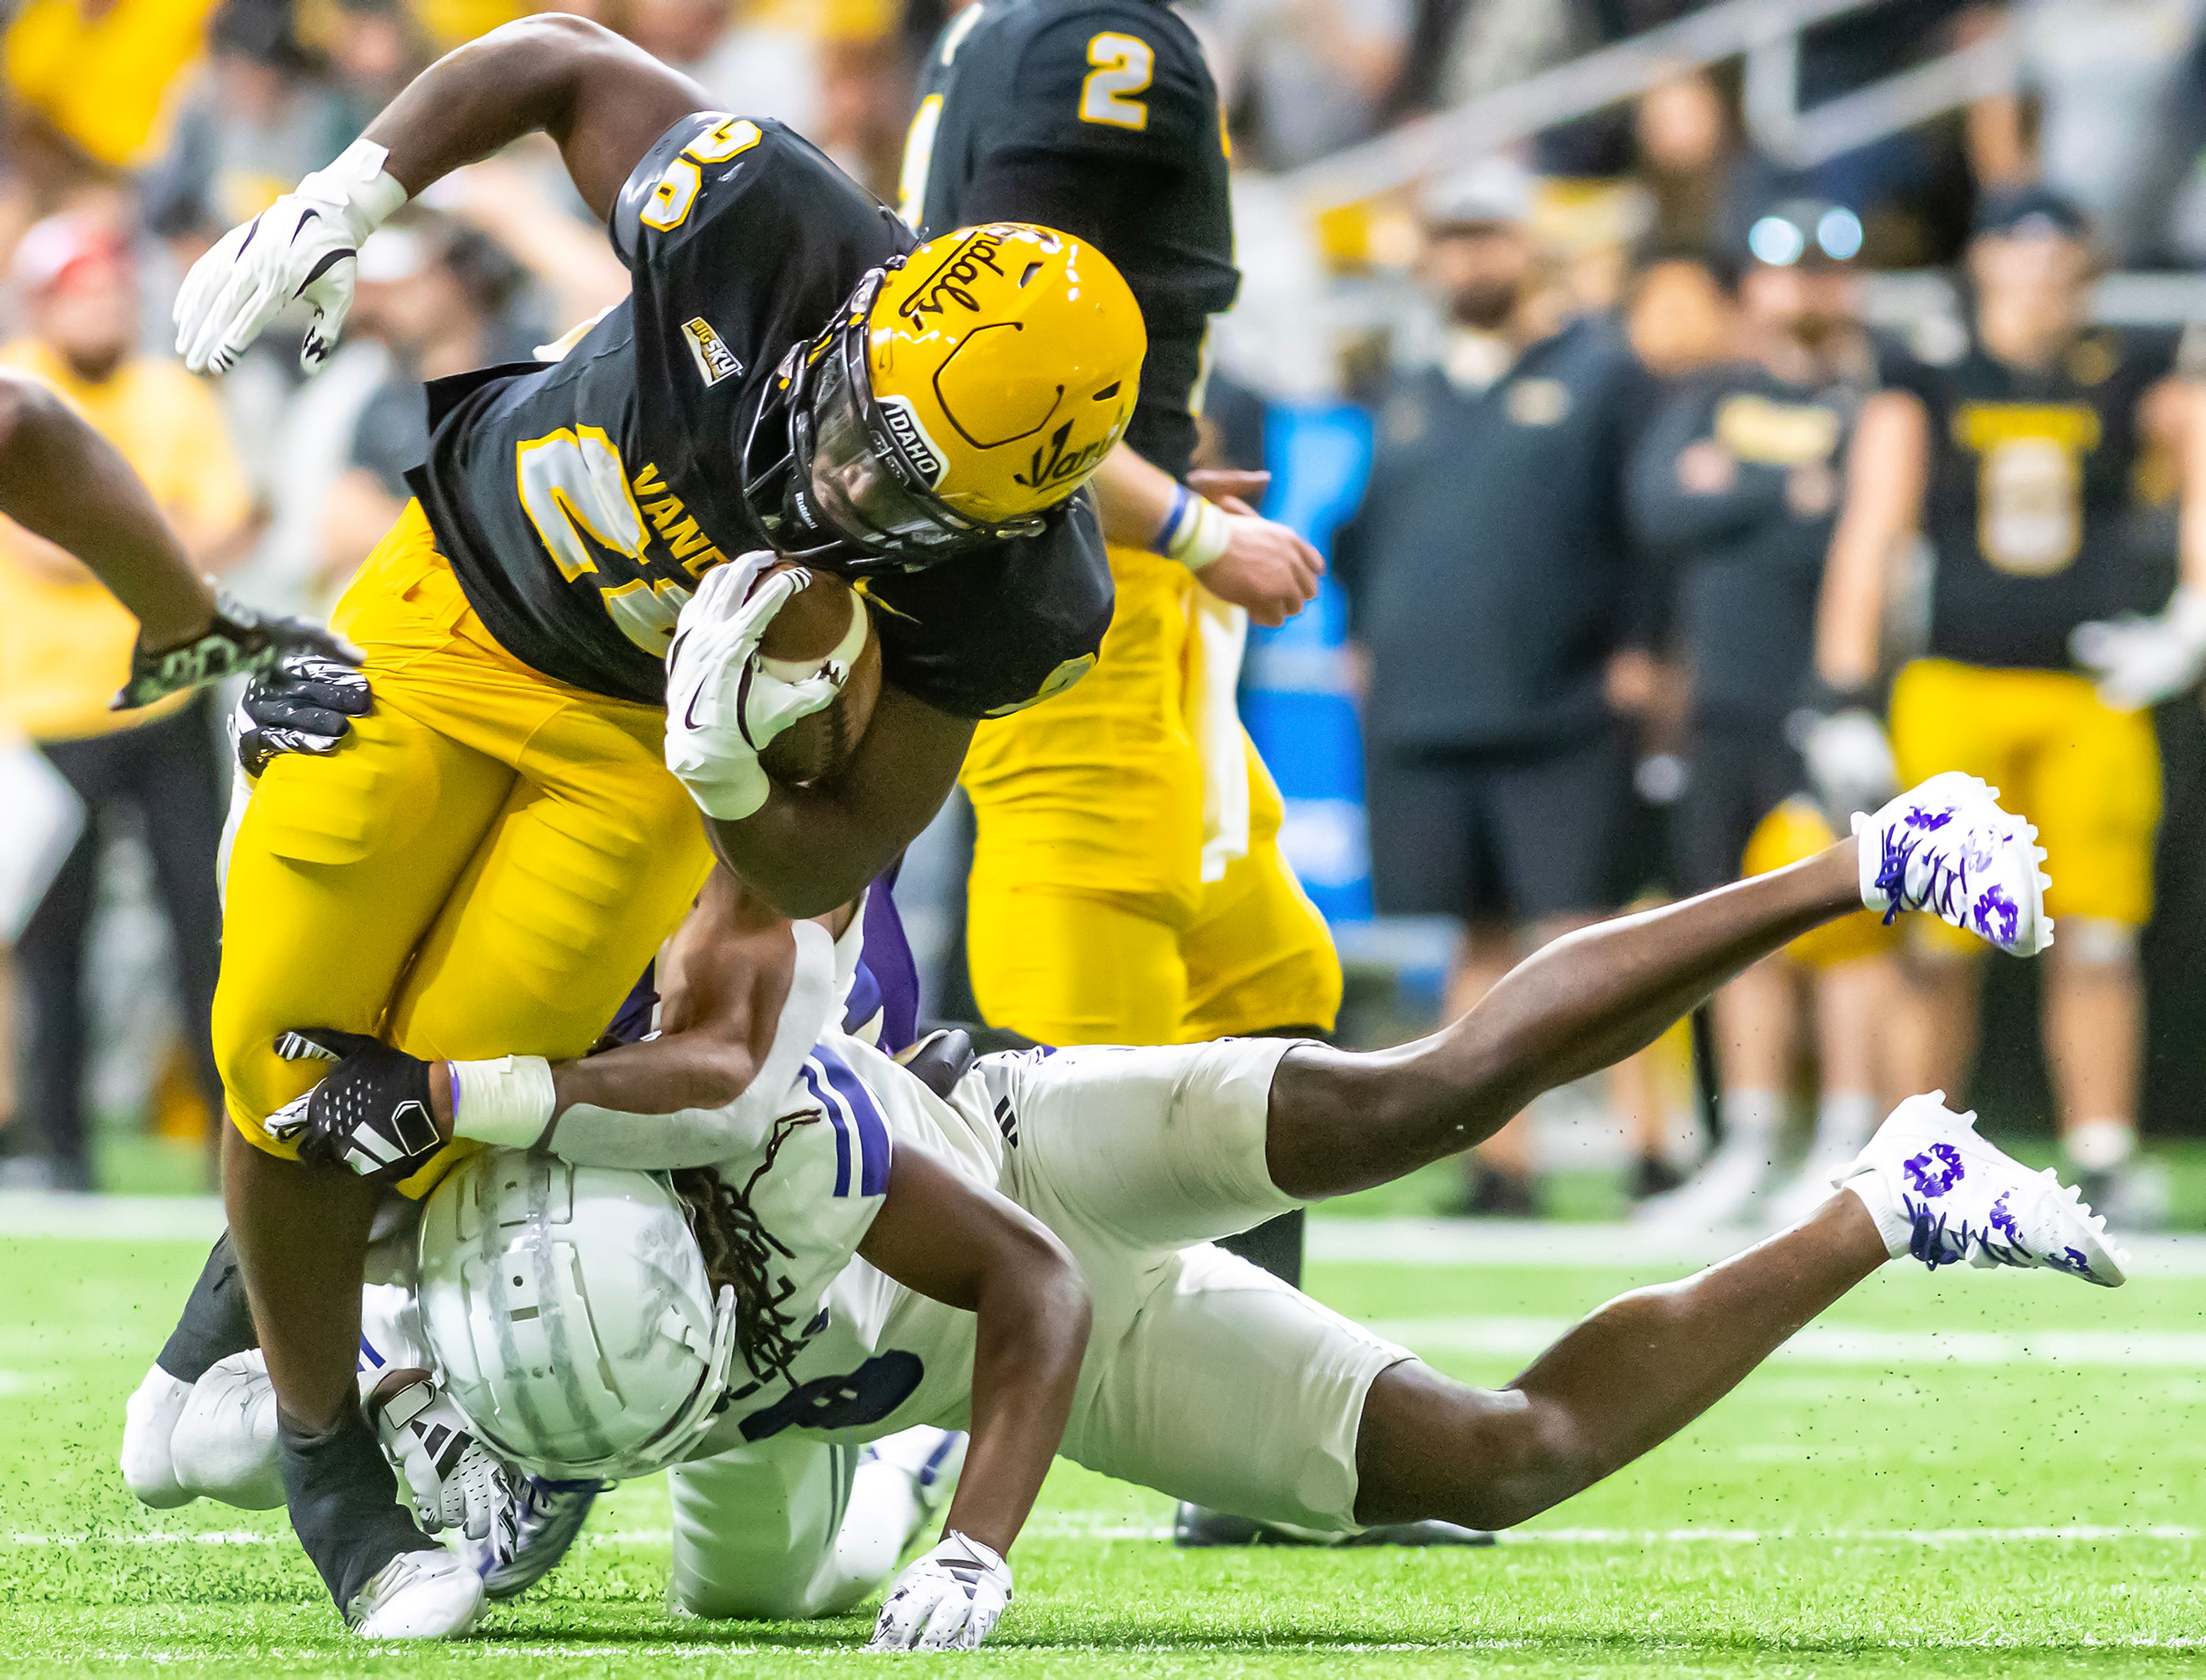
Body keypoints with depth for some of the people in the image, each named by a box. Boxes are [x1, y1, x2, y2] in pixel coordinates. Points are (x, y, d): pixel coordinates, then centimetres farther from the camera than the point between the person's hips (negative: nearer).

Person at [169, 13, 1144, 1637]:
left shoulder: (997, 592, -30)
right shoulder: (767, 231, -36)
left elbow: (828, 869, -19)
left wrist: (727, 774, -40)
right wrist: (337, 205, -16)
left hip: (656, 729, 0)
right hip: (453, 603, 0)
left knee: (441, 1109, -10)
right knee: (292, 1062, -3)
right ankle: (322, 1443, 19)